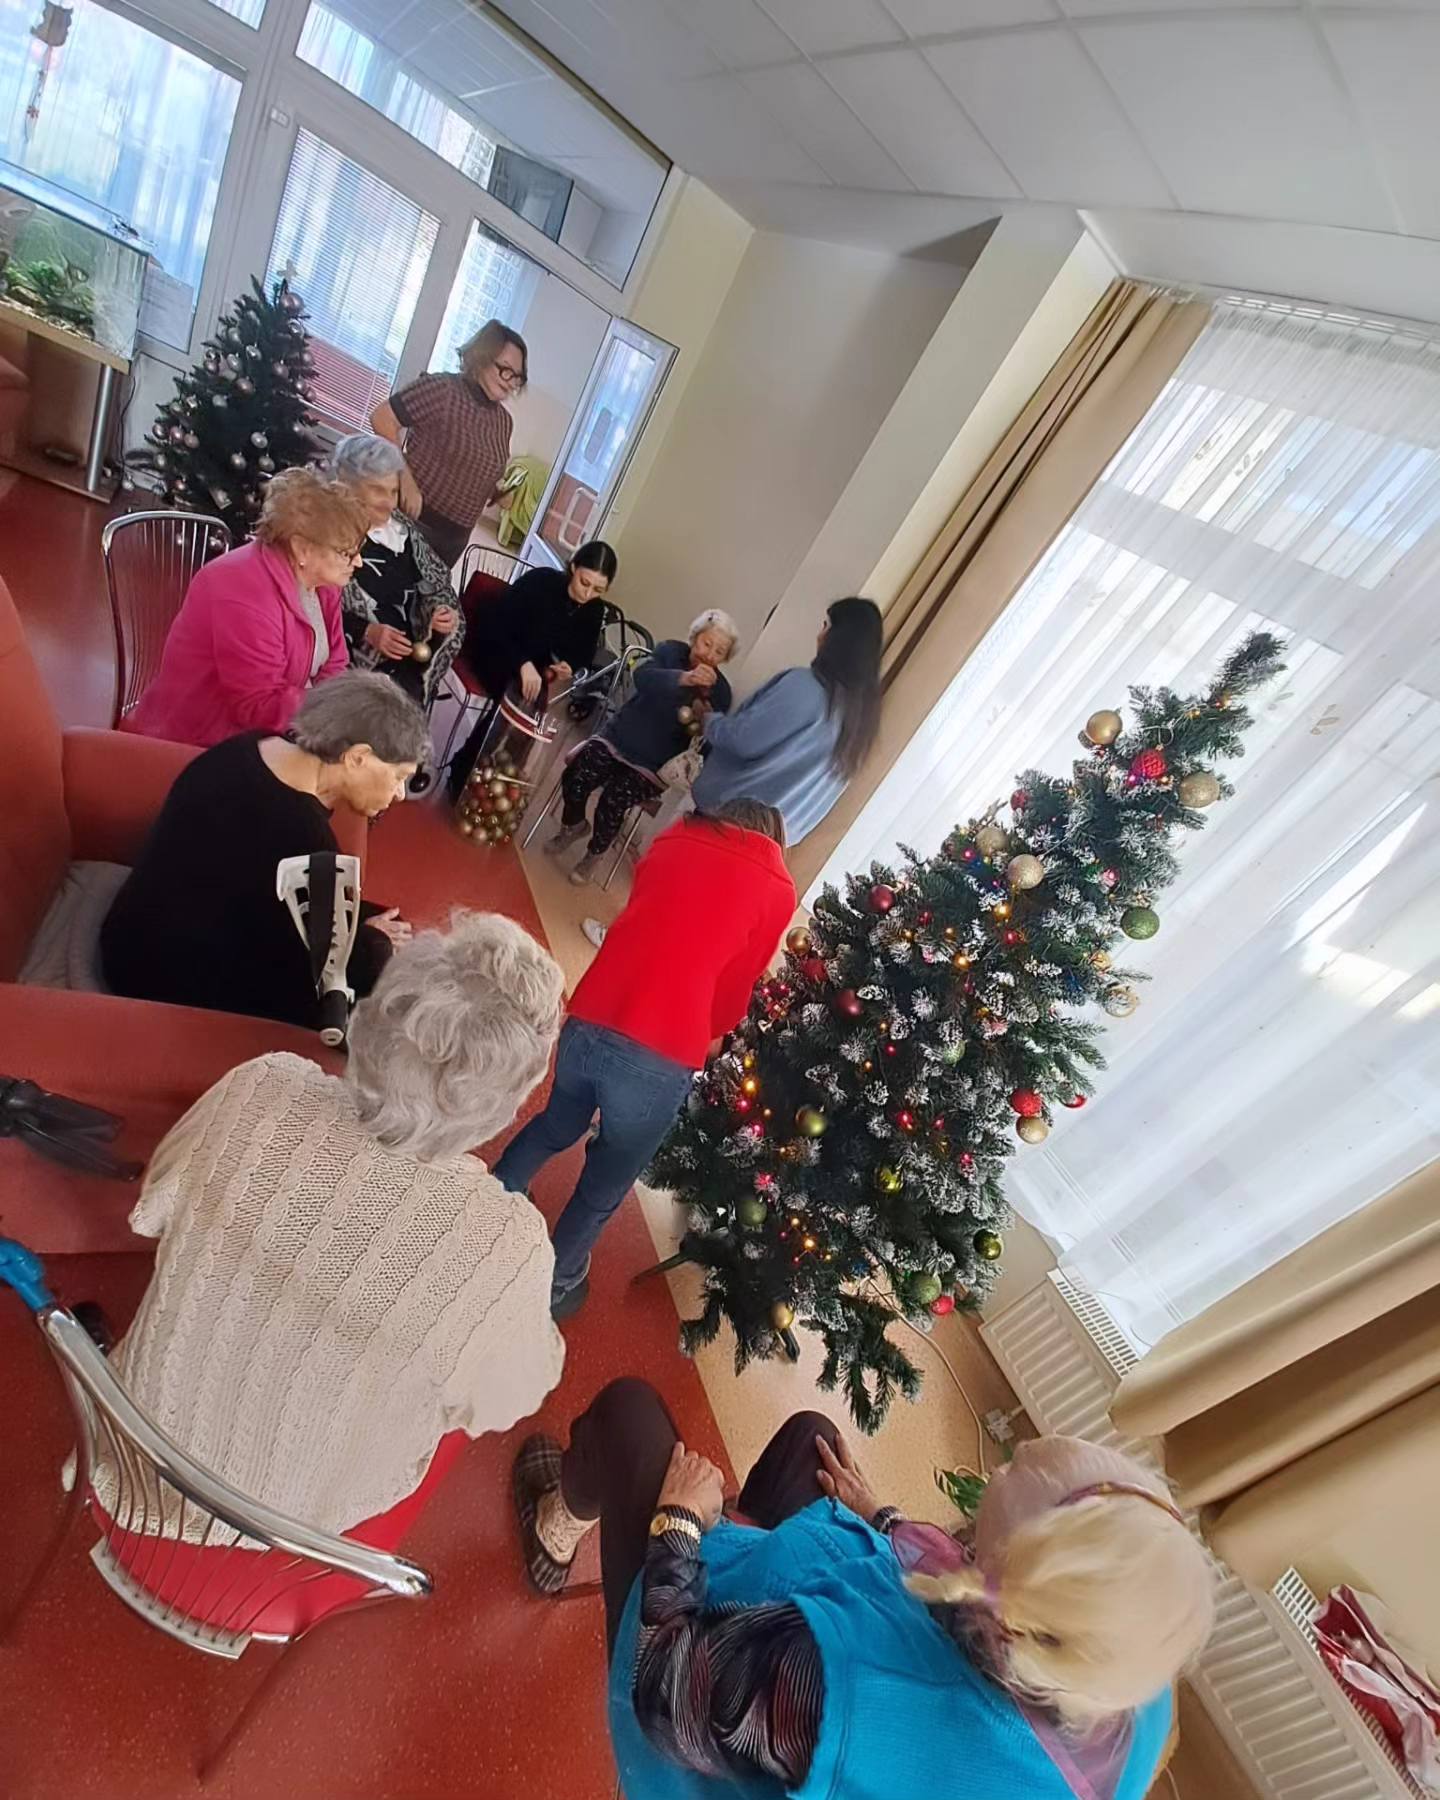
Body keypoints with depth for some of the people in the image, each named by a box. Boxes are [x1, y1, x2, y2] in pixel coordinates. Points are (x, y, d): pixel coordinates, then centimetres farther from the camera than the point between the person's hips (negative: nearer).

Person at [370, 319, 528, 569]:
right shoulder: (442, 389, -10)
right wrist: (406, 480, -21)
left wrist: (499, 493, 2)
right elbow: (381, 417, -14)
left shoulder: (503, 421, 10)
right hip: (413, 519, -6)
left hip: (455, 536, 6)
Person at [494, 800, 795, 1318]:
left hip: (588, 1024, 4)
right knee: (606, 1183, 21)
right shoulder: (778, 890, 2)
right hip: (661, 1059, -4)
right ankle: (555, 1285, 41)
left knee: (556, 1126, 34)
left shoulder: (671, 842, 13)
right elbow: (735, 987, 8)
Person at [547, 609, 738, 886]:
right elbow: (642, 677, -21)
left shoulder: (719, 692, 0)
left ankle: (594, 854, 4)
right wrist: (684, 678, -39)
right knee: (575, 776, -22)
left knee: (615, 799, -27)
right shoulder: (671, 651, 1)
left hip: (654, 764, -1)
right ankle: (572, 826, 13)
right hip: (619, 738, 2)